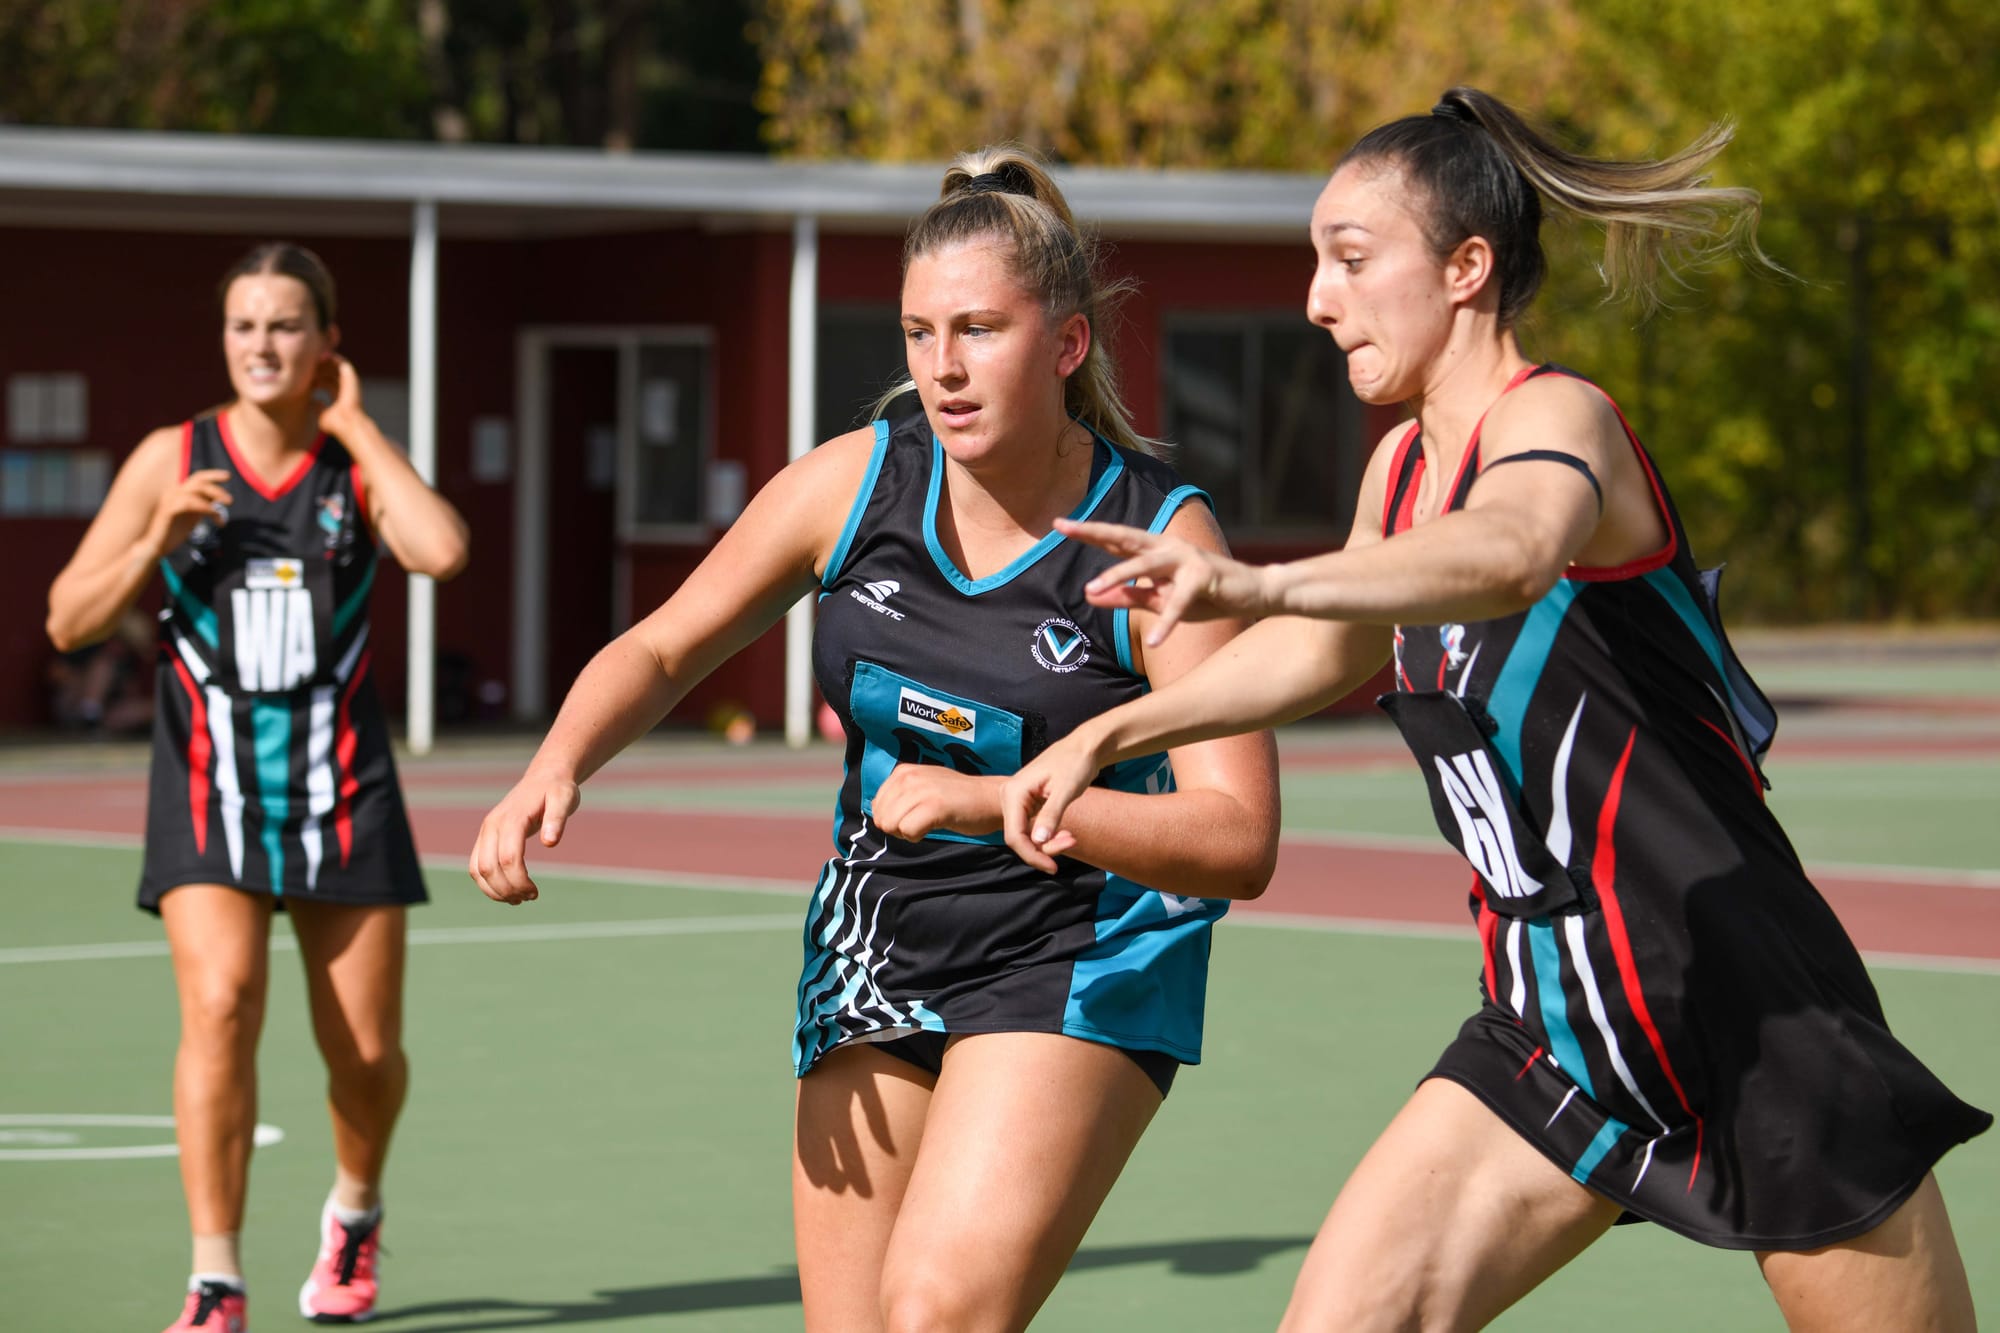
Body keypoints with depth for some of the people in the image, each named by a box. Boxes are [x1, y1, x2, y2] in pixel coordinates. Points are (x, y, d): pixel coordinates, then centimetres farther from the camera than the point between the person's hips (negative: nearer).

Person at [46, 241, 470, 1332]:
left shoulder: (356, 464, 0)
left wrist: (354, 426, -13)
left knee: (365, 1051, 4)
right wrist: (159, 541, -15)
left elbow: (440, 551, -22)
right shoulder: (172, 460, 0)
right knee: (220, 1004, -21)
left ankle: (354, 1212, 37)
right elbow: (69, 621, 1)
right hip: (209, 785, -1)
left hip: (341, 789, 1)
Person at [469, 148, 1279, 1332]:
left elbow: (1240, 840, -21)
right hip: (873, 956, 4)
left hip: (1079, 967, -4)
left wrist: (992, 801, -30)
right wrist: (556, 770, -14)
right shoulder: (856, 481, -5)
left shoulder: (1157, 536, -15)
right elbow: (662, 648, 7)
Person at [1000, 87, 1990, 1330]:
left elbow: (1512, 554, -40)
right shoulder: (1403, 466, 9)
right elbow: (1337, 646, 30)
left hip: (1757, 1026, -7)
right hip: (1552, 1029, 8)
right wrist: (1107, 734, 25)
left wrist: (1259, 582, -56)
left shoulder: (1557, 416, -15)